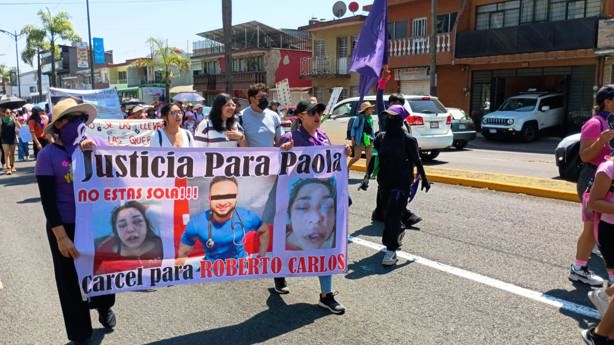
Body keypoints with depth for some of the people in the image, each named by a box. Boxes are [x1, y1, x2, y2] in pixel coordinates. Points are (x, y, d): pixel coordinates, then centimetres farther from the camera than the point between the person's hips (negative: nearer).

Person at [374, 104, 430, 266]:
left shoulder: (408, 140, -9)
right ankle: (399, 231, 50)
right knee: (388, 213, 19)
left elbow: (416, 160, -2)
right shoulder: (381, 137, 5)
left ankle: (391, 250, -8)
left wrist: (424, 179, 6)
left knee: (393, 214, -13)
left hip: (402, 183, -6)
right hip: (385, 182, 6)